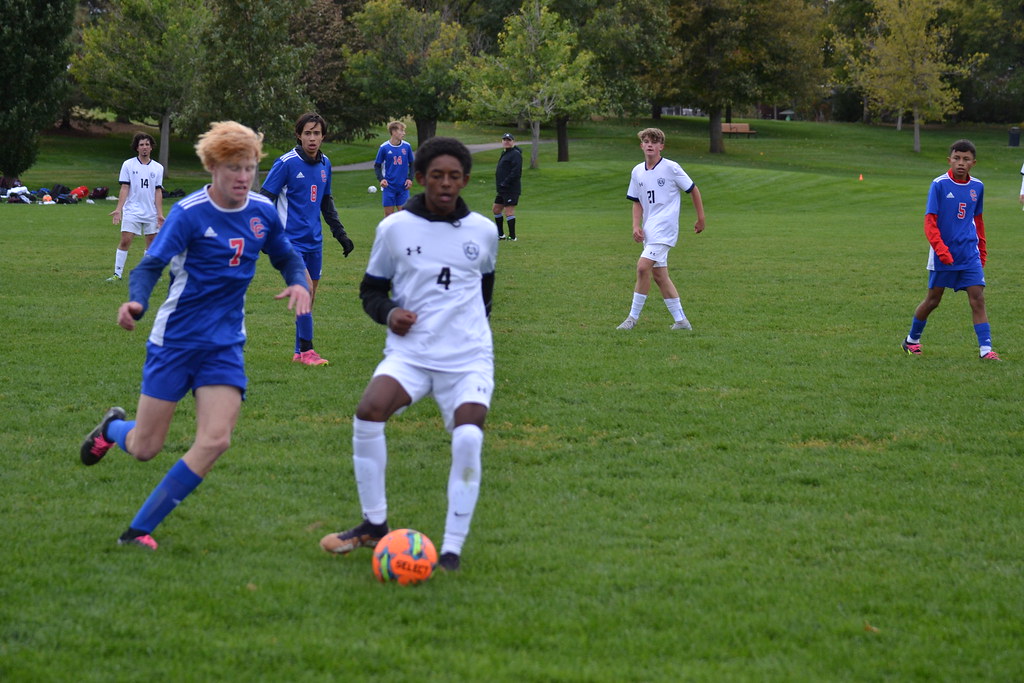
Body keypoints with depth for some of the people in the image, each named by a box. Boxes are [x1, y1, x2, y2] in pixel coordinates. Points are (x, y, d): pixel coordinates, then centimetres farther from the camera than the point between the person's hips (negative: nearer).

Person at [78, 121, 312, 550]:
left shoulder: (262, 212, 0)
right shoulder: (190, 213, -14)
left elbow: (286, 257, 17)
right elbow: (152, 265, -19)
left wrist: (298, 284, -6)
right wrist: (136, 302, -40)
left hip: (225, 344, 3)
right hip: (176, 338, -3)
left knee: (215, 440, -16)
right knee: (145, 448, 3)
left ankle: (138, 530, -4)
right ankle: (113, 427, 43)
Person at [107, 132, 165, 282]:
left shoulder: (158, 168, 7)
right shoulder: (128, 165, 1)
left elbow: (158, 192, 7)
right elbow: (124, 188, -1)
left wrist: (160, 214, 1)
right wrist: (118, 209, -10)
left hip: (151, 213, 3)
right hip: (131, 212, -3)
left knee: (152, 242, 6)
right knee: (125, 241, -9)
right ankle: (117, 274, -5)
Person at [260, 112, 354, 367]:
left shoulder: (325, 164, 9)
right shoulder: (287, 163, -11)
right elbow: (264, 198, -8)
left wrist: (340, 233, 22)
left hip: (314, 240, 7)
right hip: (291, 239, -7)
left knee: (309, 297, 9)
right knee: (305, 290, -16)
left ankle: (299, 352, 18)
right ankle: (306, 350, -8)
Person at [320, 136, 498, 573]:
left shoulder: (483, 231, 7)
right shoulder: (394, 228, 2)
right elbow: (371, 289, 11)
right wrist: (388, 313, -8)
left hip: (469, 358, 0)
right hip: (409, 352, 0)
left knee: (468, 439, -24)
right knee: (368, 413, -27)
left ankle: (452, 550, -11)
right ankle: (374, 525, -7)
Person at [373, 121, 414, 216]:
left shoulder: (407, 146, 0)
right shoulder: (384, 148, -6)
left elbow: (411, 164, 12)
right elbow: (377, 166, 3)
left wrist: (410, 179, -1)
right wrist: (381, 179, -12)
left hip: (403, 187, 2)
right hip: (389, 186, -2)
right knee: (388, 213, 2)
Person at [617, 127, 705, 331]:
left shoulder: (671, 168, -8)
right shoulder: (637, 172, 9)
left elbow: (693, 190, 2)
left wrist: (701, 218, 5)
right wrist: (636, 226, 0)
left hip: (665, 227, -7)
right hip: (649, 230, 7)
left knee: (643, 266, -19)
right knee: (658, 274, 8)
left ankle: (633, 317, -11)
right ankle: (680, 320, 16)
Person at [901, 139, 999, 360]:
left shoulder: (977, 186, 5)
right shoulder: (939, 185, -9)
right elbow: (930, 222, -11)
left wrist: (982, 249, 18)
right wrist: (941, 249, -21)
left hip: (970, 255, 3)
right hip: (943, 256, -3)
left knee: (978, 299, -7)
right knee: (933, 300, 8)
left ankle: (985, 348, -9)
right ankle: (912, 340, 29)